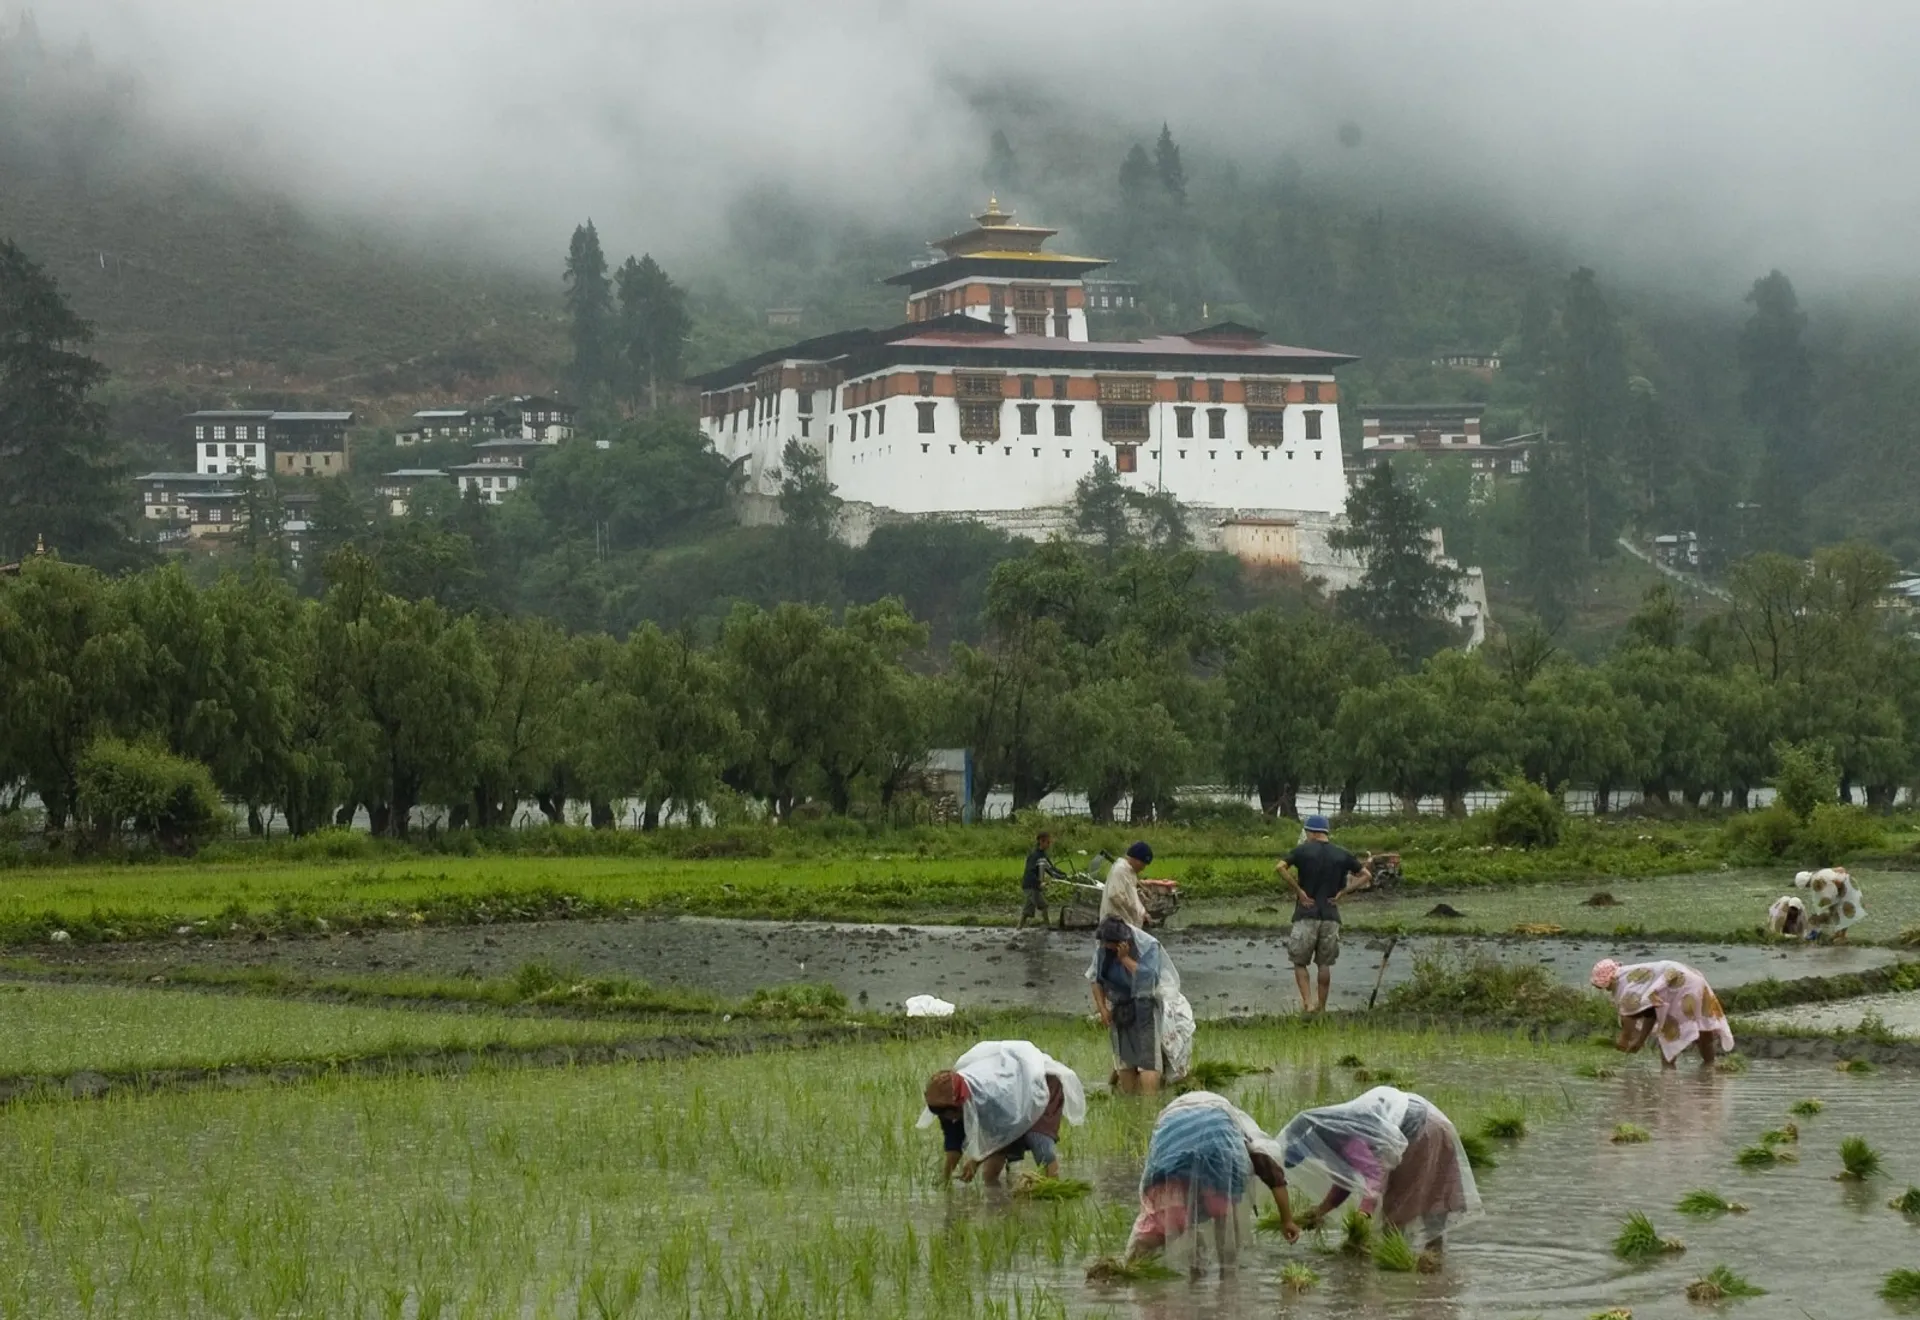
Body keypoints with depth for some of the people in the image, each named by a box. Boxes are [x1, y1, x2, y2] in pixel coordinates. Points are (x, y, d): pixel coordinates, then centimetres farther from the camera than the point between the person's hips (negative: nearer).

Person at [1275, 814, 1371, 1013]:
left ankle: (1307, 1002, -8)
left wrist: (1298, 890, -10)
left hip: (1306, 915, -3)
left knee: (1299, 962, 8)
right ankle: (1322, 1007, 14)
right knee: (1325, 964, 11)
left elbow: (1280, 867, -17)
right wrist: (1342, 892, 4)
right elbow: (1366, 875, 10)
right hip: (1331, 915, 3)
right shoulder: (1342, 854, 6)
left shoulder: (1303, 850, -3)